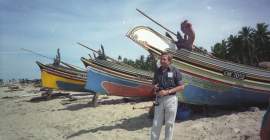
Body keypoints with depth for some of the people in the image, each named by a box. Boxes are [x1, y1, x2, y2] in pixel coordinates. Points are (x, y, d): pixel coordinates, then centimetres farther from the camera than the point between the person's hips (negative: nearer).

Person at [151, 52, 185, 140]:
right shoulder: (157, 71, 7)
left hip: (171, 99, -3)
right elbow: (154, 83, 18)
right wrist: (155, 87, -7)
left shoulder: (175, 71, -6)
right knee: (156, 124, 7)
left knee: (169, 123, 8)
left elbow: (181, 87, -7)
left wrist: (167, 91, -16)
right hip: (159, 99, 3)